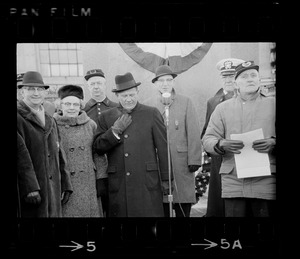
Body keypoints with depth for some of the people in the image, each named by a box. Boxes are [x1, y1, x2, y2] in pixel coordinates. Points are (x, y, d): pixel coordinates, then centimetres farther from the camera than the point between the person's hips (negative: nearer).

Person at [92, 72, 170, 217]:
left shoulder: (151, 114, 4)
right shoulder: (106, 117, 10)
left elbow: (163, 149, 3)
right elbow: (97, 148, 4)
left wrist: (166, 180, 2)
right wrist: (115, 131, -9)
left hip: (147, 184, -1)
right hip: (118, 186, 2)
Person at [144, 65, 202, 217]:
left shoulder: (185, 102, 8)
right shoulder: (147, 105, 8)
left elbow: (193, 133, 3)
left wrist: (194, 160, -3)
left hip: (182, 163, 0)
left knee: (184, 208, 2)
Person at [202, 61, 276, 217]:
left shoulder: (272, 104, 10)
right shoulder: (222, 108, 13)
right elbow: (207, 139, 7)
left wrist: (273, 143, -16)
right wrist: (222, 144, -15)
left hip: (266, 181, 0)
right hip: (233, 182, 1)